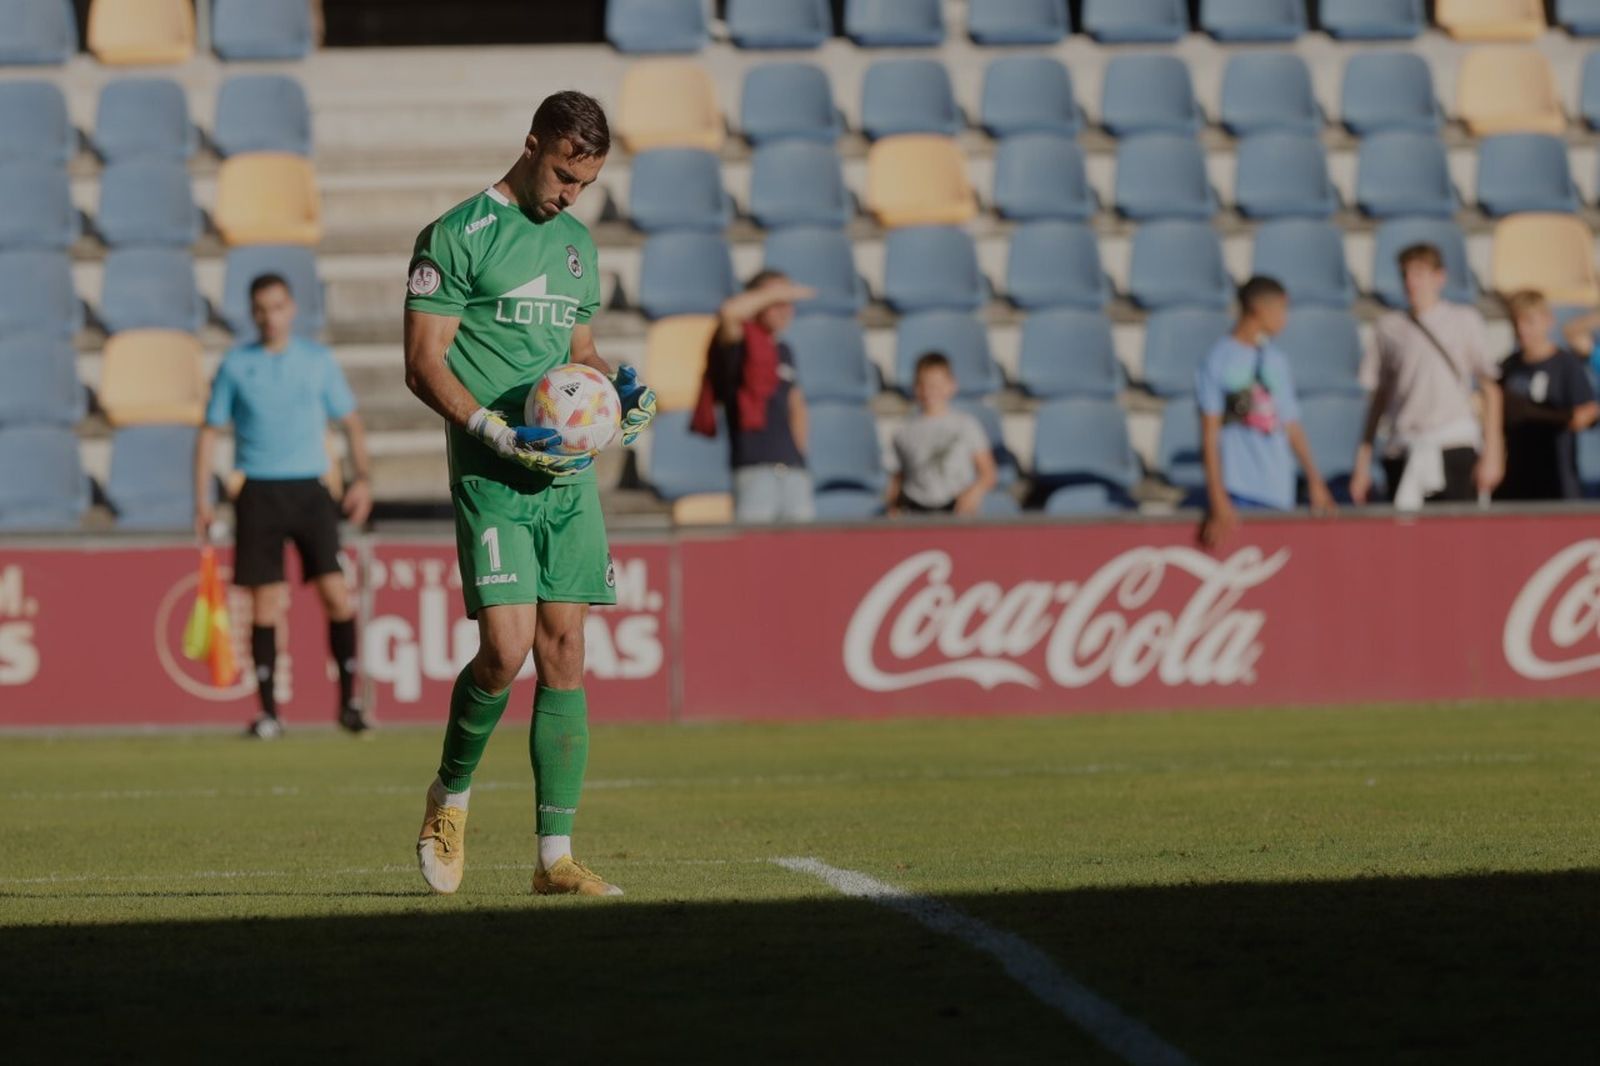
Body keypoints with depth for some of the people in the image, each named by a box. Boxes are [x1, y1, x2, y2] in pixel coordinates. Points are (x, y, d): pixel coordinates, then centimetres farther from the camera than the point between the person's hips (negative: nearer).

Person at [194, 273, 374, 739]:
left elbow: (350, 421, 12)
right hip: (259, 491, 0)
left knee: (336, 591, -10)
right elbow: (209, 432, 10)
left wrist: (363, 477, -1)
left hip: (309, 490, 0)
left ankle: (348, 700, -2)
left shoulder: (318, 360, 7)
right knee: (265, 603, -2)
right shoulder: (235, 366, 5)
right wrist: (203, 500, 3)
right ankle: (267, 710, 5)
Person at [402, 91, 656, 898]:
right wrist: (498, 433, -20)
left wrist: (620, 386, 5)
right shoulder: (457, 236, -5)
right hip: (490, 476, -6)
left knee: (564, 652, 2)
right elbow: (424, 364, -9)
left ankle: (555, 855, 3)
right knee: (506, 650, -15)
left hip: (568, 474, 6)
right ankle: (450, 794, 13)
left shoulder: (575, 242, 17)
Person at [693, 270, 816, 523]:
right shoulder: (739, 342, 0)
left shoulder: (783, 352, 21)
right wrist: (774, 293, -11)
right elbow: (729, 312, -22)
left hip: (792, 466, 7)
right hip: (753, 465, -7)